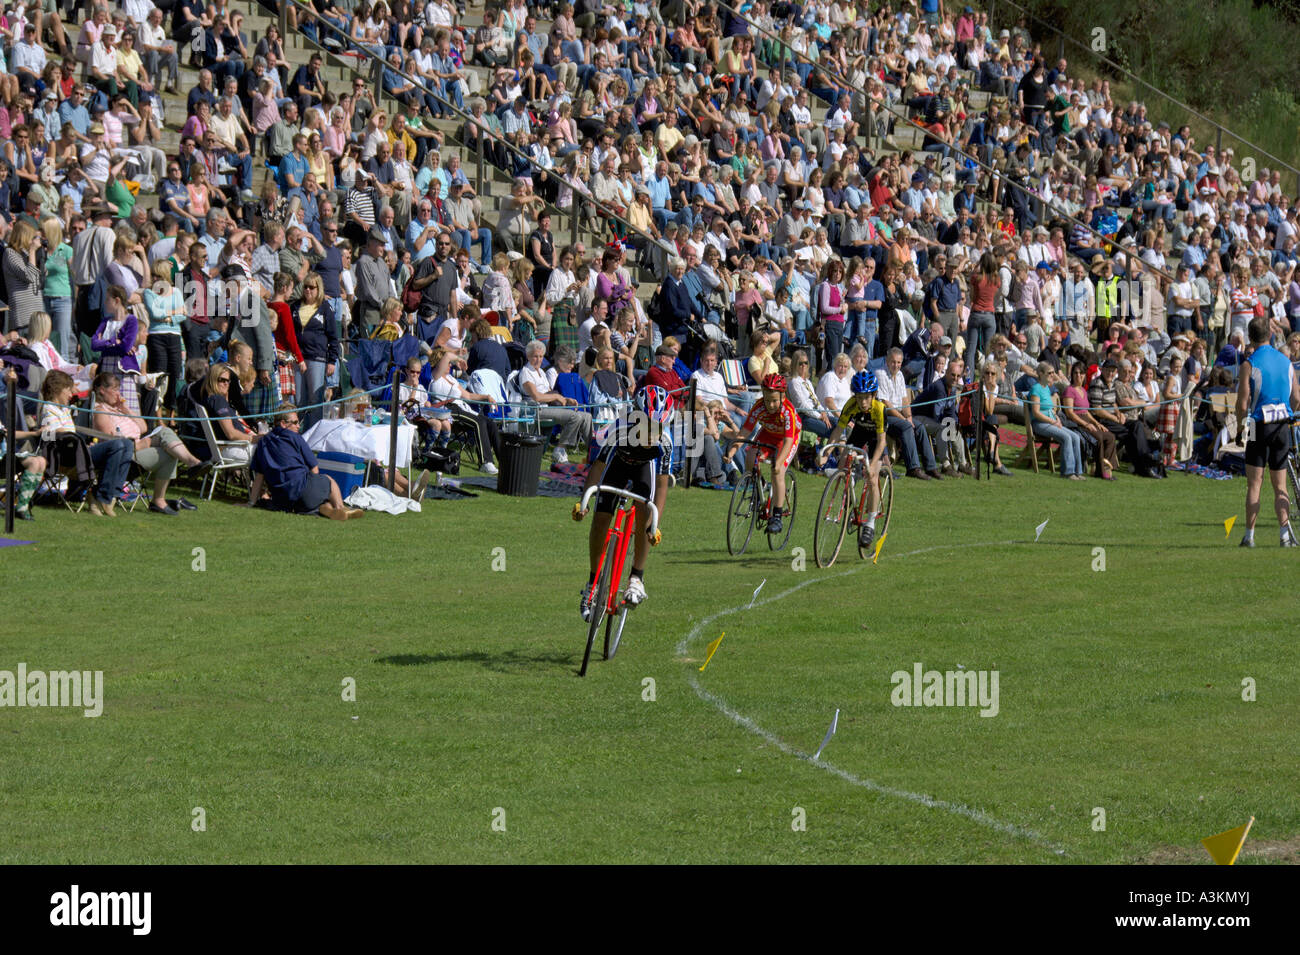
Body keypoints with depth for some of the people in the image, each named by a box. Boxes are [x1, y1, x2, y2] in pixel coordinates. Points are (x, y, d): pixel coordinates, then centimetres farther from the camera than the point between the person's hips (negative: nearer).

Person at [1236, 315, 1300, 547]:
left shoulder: (1249, 364, -9)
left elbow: (1242, 402, -11)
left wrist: (1241, 424, 6)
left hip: (1259, 425, -4)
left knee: (1254, 484, 1)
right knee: (1280, 486, 7)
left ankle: (1249, 535, 1)